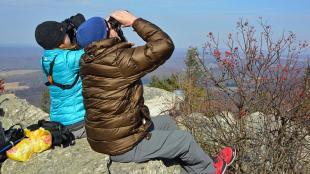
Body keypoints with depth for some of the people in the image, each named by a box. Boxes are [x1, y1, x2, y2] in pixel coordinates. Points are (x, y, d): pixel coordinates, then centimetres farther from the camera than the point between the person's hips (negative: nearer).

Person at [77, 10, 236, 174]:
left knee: (167, 122, 23)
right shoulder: (120, 60, -29)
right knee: (185, 139, 9)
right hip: (124, 146, -9)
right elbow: (165, 45, -24)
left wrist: (111, 26, 5)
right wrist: (134, 21, -15)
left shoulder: (87, 60, -3)